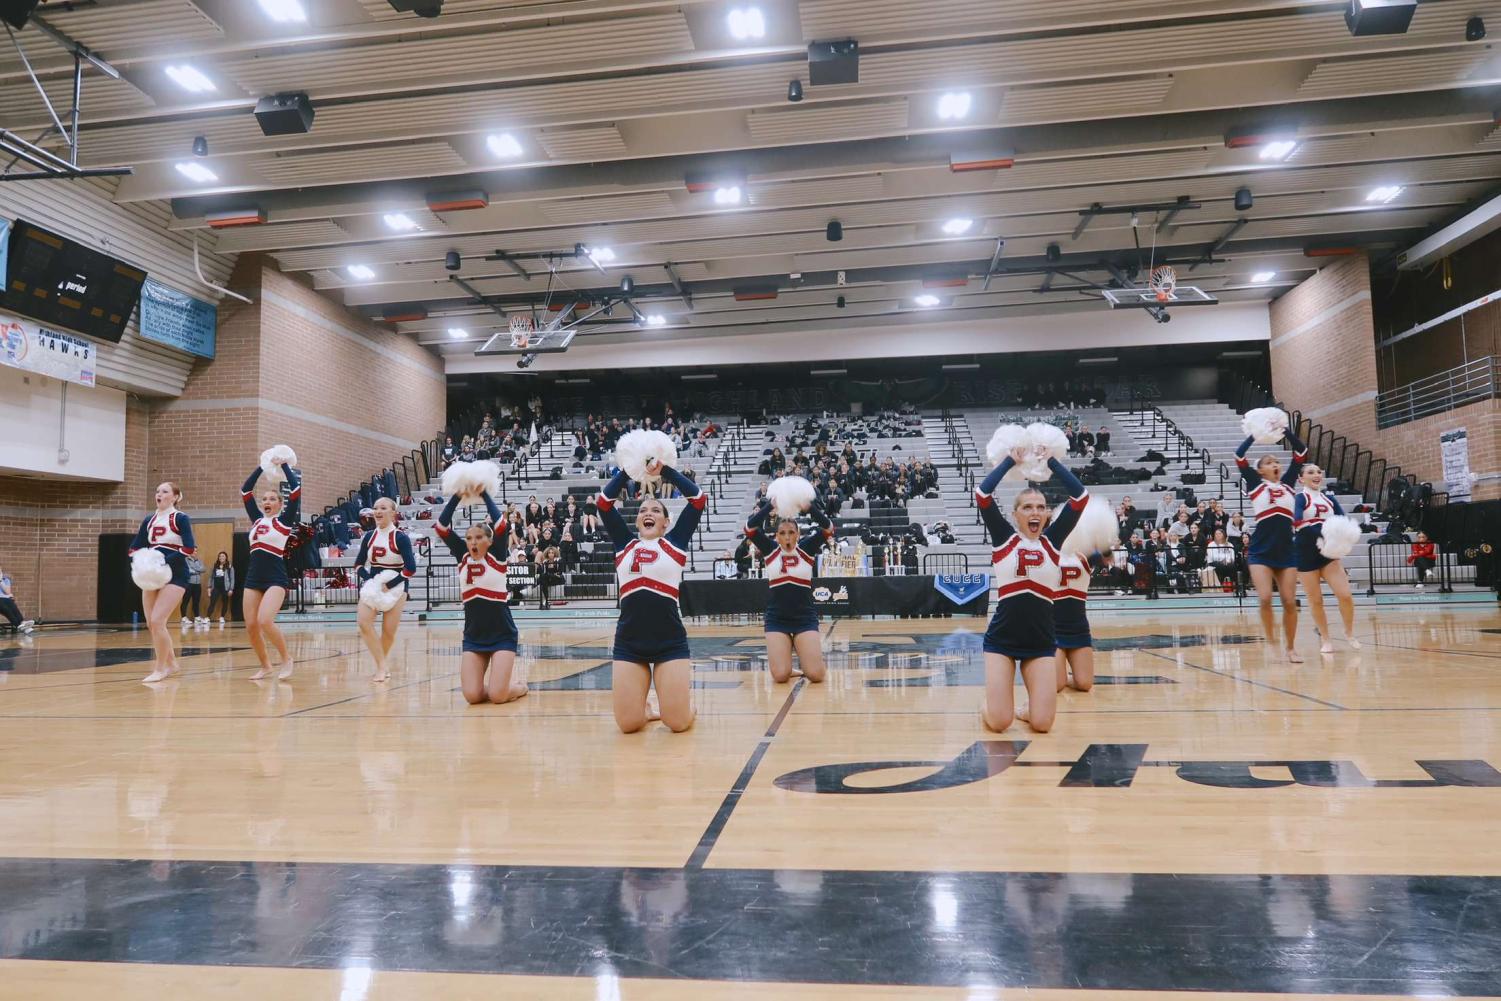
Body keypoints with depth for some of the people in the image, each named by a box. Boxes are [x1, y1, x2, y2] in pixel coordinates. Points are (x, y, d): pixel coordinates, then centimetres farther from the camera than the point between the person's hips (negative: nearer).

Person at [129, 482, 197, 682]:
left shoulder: (181, 519, -6)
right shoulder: (149, 520, 11)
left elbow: (189, 549, -16)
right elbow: (135, 548, 12)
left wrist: (164, 562, -23)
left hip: (174, 575, -7)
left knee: (157, 621, -14)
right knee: (151, 624, 7)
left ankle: (160, 669, -2)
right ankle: (171, 662, 24)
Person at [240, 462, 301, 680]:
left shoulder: (285, 520, 1)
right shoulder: (257, 519, 15)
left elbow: (296, 490, -8)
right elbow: (245, 491, 16)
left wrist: (284, 465, 1)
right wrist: (261, 467, 14)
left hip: (276, 578, -6)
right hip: (253, 577, 6)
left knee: (264, 621, -22)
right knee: (250, 626, 1)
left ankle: (286, 658, -3)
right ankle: (265, 666, 18)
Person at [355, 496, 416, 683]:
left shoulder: (400, 537, -12)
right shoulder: (369, 537, 2)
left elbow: (411, 569, -16)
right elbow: (359, 564, 9)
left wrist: (390, 584, -21)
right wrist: (369, 580, -9)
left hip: (396, 587, -4)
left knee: (389, 631, -2)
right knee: (363, 622, -17)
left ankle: (381, 665, 24)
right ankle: (382, 666, -10)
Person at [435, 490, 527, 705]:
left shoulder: (497, 556, -4)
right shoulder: (463, 556, 4)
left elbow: (501, 526, -21)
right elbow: (441, 527, -4)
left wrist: (484, 495, -16)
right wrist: (457, 496, -13)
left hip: (502, 635, -3)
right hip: (473, 637, 4)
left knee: (497, 696, -14)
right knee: (472, 696, -11)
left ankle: (519, 686, 19)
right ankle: (499, 687, 22)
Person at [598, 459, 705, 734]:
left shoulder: (675, 542, 8)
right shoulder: (624, 543, 13)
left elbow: (697, 498, 0)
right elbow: (604, 502, 7)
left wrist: (664, 470, -1)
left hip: (670, 641, -2)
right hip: (628, 642, 2)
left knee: (678, 723, -6)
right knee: (628, 724, -3)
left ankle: (687, 699, 29)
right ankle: (644, 708, 31)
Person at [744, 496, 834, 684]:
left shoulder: (807, 548, 0)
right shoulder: (770, 549, 0)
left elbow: (828, 528, -15)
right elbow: (750, 527, -14)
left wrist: (809, 506, -30)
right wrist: (770, 505, -25)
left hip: (805, 617, 0)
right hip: (776, 618, 0)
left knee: (816, 674, -13)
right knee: (780, 676, -13)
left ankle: (806, 655, 22)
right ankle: (786, 652, 22)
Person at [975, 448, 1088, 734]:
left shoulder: (1052, 541, 6)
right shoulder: (1004, 537, 1)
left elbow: (1081, 497, -1)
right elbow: (982, 494, -11)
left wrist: (1050, 461, 0)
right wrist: (1011, 461, -3)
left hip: (1041, 641, 2)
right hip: (1002, 638, -2)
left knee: (1042, 724, -4)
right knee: (998, 723, -7)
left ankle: (1028, 709, 31)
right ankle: (989, 708, 29)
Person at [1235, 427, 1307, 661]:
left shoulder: (1287, 484, 13)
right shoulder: (1255, 484, 5)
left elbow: (1301, 455, 10)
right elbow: (1239, 456, -4)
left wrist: (1286, 431, 4)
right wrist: (1255, 434, -2)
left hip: (1286, 551, 3)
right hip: (1260, 551, -3)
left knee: (1290, 602, 1)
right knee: (1264, 599, -15)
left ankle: (1291, 648, 16)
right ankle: (1271, 642, 3)